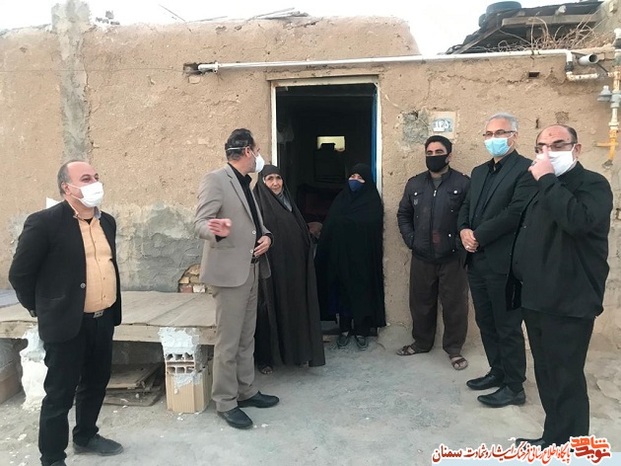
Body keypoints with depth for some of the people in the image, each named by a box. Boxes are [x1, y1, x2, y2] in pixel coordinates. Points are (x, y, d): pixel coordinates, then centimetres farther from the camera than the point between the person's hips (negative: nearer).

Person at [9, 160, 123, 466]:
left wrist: (112, 308, 16)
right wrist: (40, 309, 0)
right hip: (66, 324, -6)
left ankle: (85, 436, 40)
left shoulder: (106, 221, 7)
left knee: (96, 384, 20)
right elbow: (19, 273, -8)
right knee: (60, 394, 6)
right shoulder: (44, 222, -14)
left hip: (103, 320, 7)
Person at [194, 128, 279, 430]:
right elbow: (200, 224, -18)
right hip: (229, 271, -9)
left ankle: (246, 391, 28)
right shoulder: (215, 179, -11)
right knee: (228, 341, -1)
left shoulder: (245, 183, 16)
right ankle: (225, 402, 12)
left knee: (246, 339, 16)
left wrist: (265, 235, 0)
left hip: (251, 270, 9)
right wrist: (217, 231, -40)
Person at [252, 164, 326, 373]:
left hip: (292, 266, 6)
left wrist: (301, 261, 9)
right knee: (269, 309, 2)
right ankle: (265, 357, 13)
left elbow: (302, 234, 16)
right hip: (270, 267, -6)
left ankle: (296, 351, 22)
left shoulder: (287, 202, 14)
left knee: (294, 307, 10)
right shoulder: (258, 205, -6)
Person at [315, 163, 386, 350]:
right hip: (340, 255, 4)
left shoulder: (373, 202, -3)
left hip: (362, 257, -3)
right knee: (342, 291, 9)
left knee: (362, 292, 4)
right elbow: (328, 227, 2)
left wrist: (342, 222, -15)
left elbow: (370, 227, -19)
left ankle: (361, 331, 17)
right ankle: (345, 330, 21)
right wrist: (330, 253, -9)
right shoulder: (340, 199, 9)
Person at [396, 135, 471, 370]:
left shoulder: (463, 183, -4)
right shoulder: (414, 184, 9)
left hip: (452, 256, -3)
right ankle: (421, 342, 32)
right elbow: (403, 214, 14)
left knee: (454, 304, 5)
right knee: (421, 302, 14)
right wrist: (410, 239, 2)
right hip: (421, 256, 4)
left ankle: (454, 348, 21)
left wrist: (462, 241, -13)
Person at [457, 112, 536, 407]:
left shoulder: (526, 169, -9)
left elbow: (516, 212, -19)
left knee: (508, 327, 3)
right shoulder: (479, 171, 16)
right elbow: (466, 207, 15)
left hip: (504, 262, -8)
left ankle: (514, 387, 18)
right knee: (485, 323, 17)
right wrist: (463, 230, -6)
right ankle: (497, 372, 34)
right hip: (477, 261, 8)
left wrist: (478, 235, -15)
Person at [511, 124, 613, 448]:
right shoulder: (544, 187, 15)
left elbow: (578, 220, -31)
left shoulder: (593, 184, -8)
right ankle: (553, 438, 31)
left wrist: (547, 180, -21)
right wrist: (520, 281, 18)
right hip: (536, 299, 8)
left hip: (568, 304, -8)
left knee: (566, 380, -1)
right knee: (546, 375, 17)